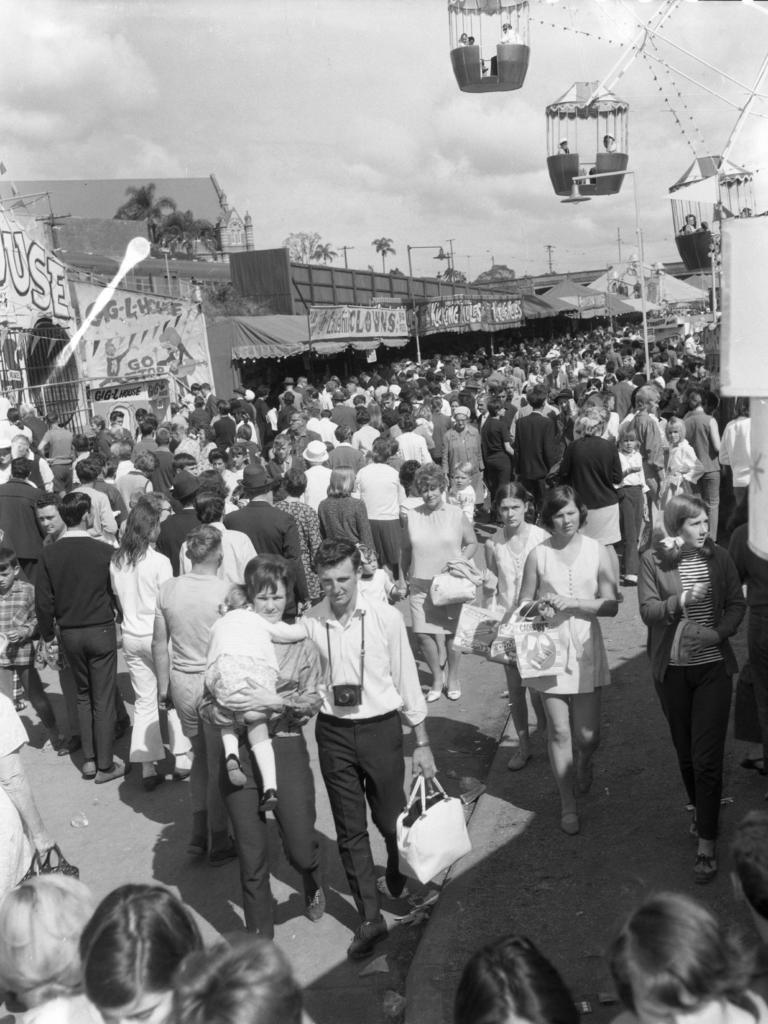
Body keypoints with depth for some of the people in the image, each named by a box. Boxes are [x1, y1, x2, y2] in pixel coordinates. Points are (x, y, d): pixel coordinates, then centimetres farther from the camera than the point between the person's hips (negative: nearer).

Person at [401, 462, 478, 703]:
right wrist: (405, 576, 7)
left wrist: (460, 561, -10)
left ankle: (453, 677, 25)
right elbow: (406, 550, 12)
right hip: (421, 584, 2)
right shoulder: (412, 516, 3)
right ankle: (437, 676, 18)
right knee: (423, 632, -3)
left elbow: (472, 543, 6)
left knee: (452, 633, 4)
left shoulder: (456, 514, -1)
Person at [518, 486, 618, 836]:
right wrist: (538, 609, -15)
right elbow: (524, 603, 6)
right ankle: (568, 806, 22)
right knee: (559, 732, 4)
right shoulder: (538, 554, -3)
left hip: (586, 650, 1)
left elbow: (611, 605, -5)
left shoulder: (597, 552, -2)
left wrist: (573, 602, -17)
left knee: (588, 735, 4)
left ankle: (584, 764, 42)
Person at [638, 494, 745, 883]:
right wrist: (681, 601, -29)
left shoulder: (718, 557, -3)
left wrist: (716, 634, -15)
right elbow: (648, 611, -12)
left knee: (707, 756, -5)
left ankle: (706, 844, 2)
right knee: (685, 750, 16)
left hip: (713, 666, -1)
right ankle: (700, 809, 41)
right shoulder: (653, 560, -6)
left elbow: (736, 604, 2)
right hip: (672, 669, 1)